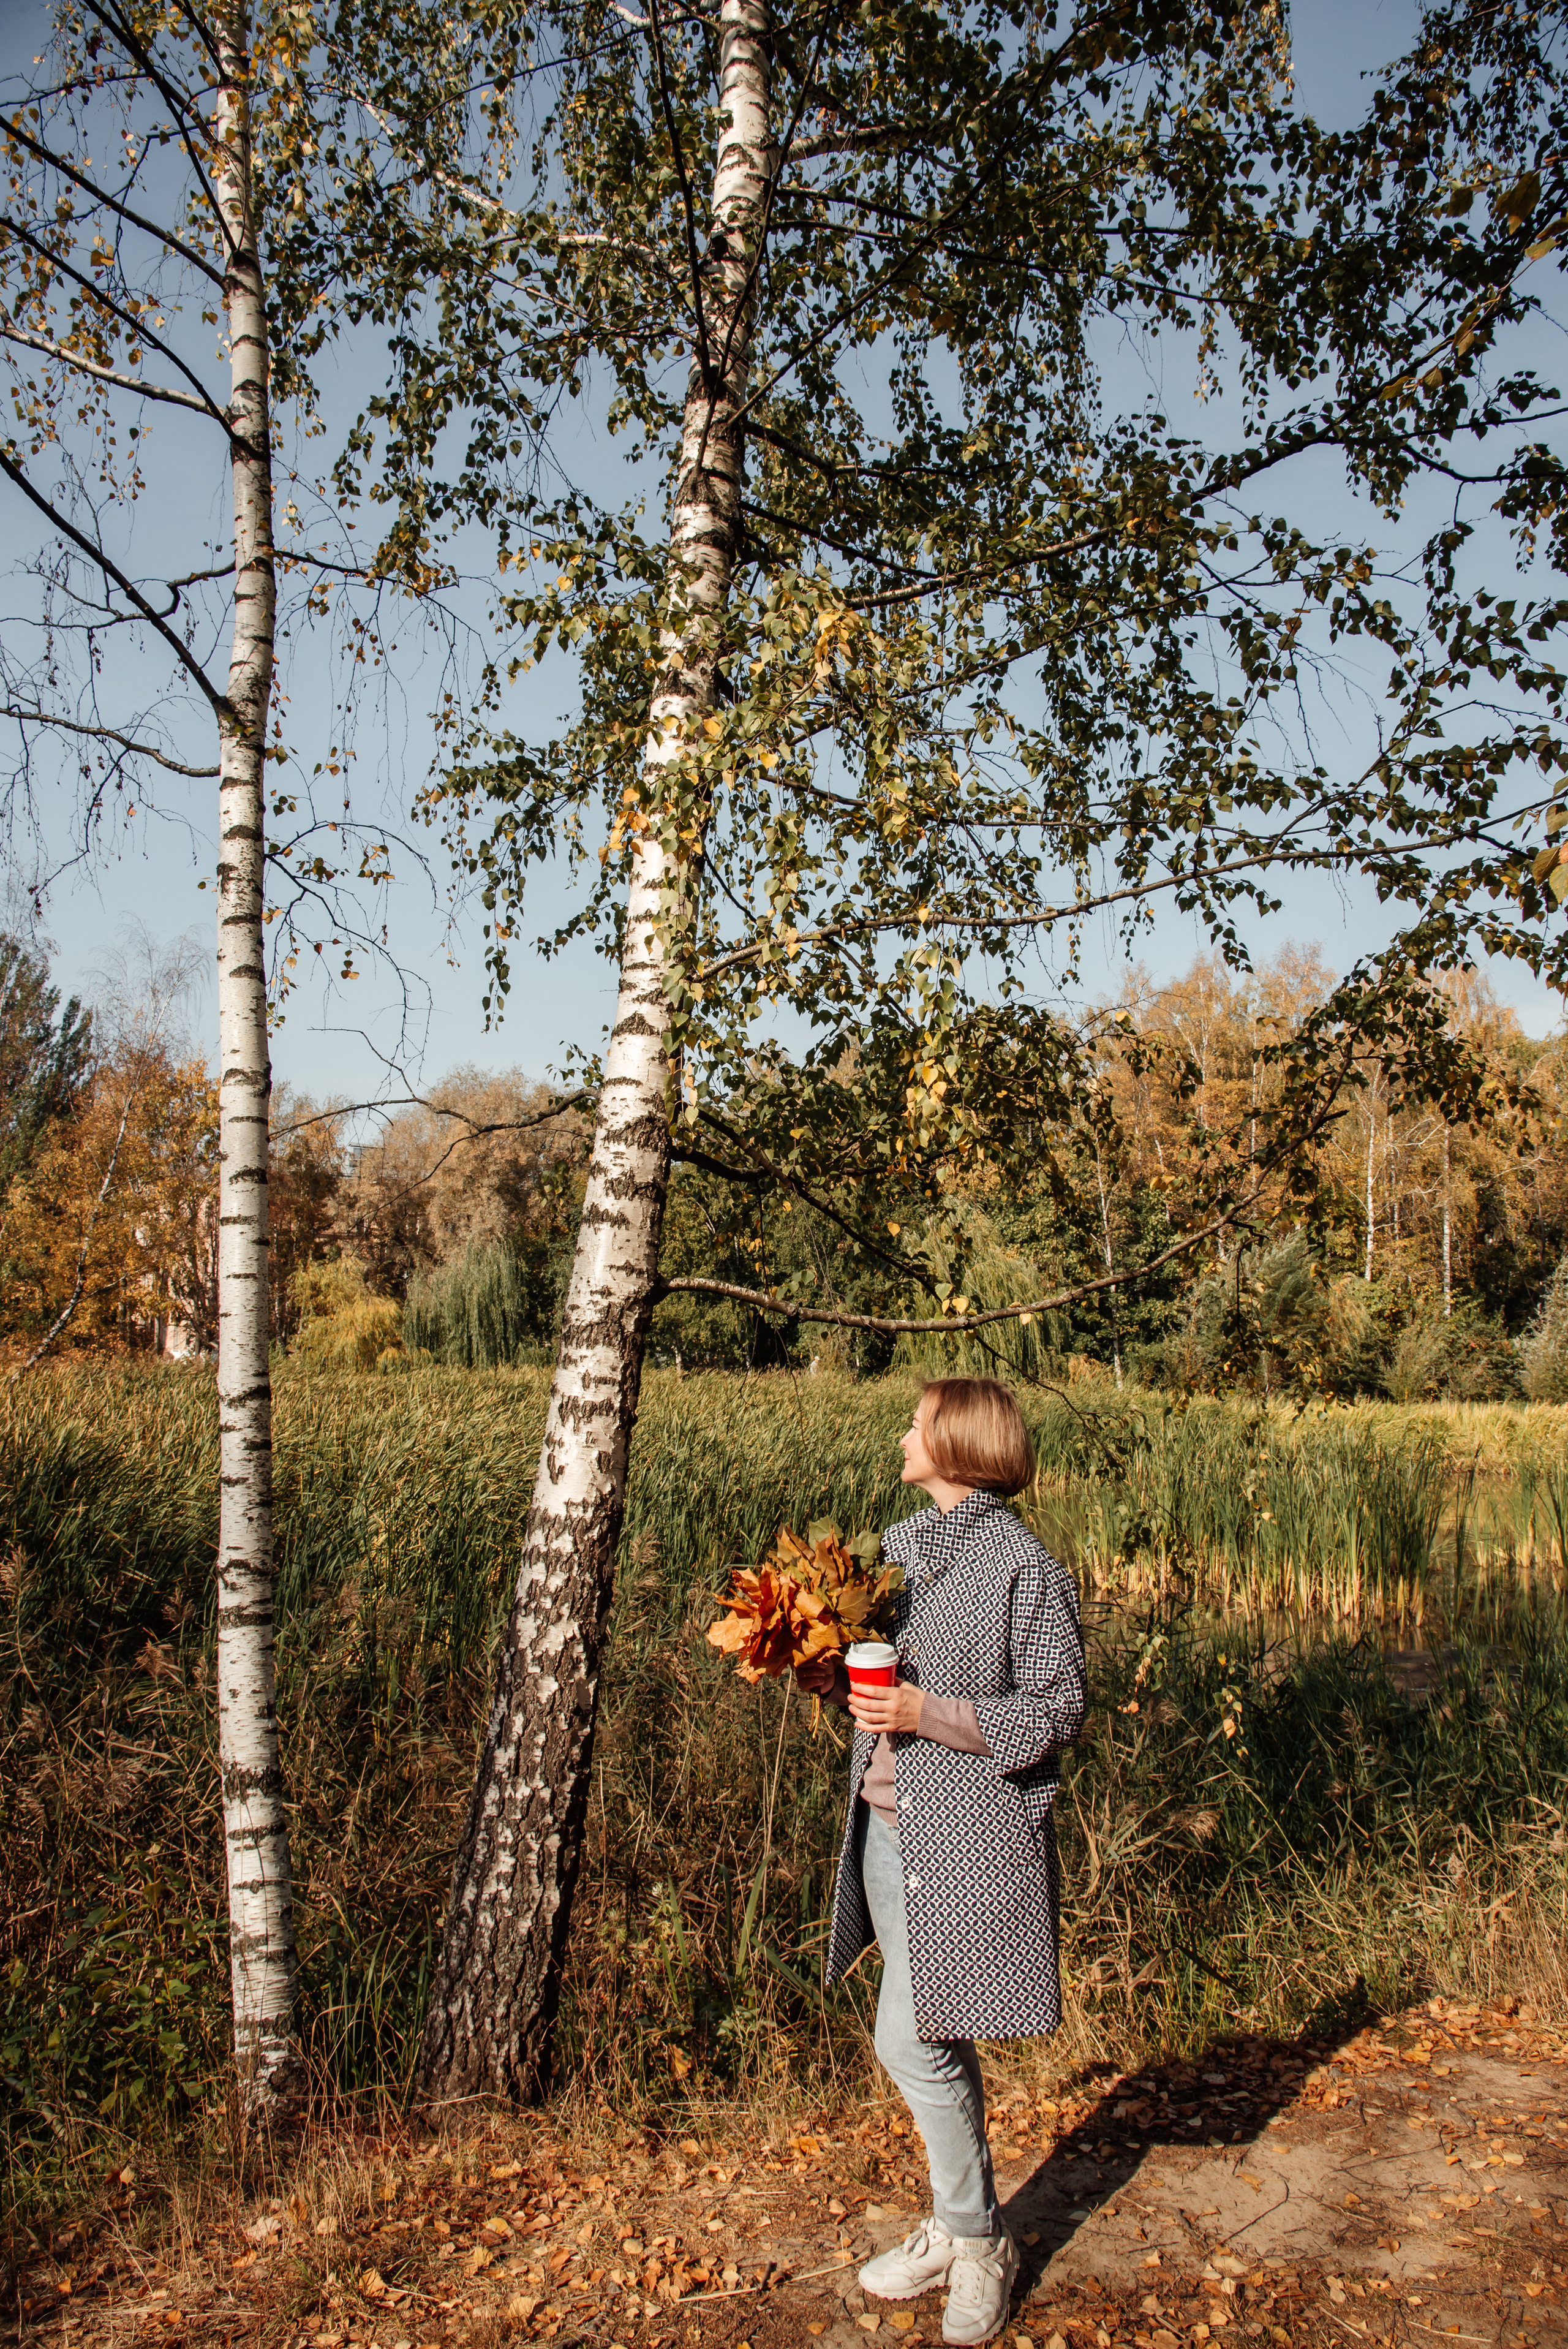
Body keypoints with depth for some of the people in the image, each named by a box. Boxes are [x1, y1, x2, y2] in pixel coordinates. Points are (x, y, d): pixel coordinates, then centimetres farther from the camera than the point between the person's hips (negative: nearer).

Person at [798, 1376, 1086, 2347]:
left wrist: (931, 1714, -21)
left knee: (912, 2042, -5)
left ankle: (979, 2242, 16)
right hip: (888, 1824, 7)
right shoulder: (899, 1545, 10)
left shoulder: (1024, 1567, -14)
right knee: (935, 2043, 16)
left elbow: (1057, 1713, -13)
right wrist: (837, 1677, -1)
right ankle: (959, 2226, 32)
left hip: (967, 1838, -7)